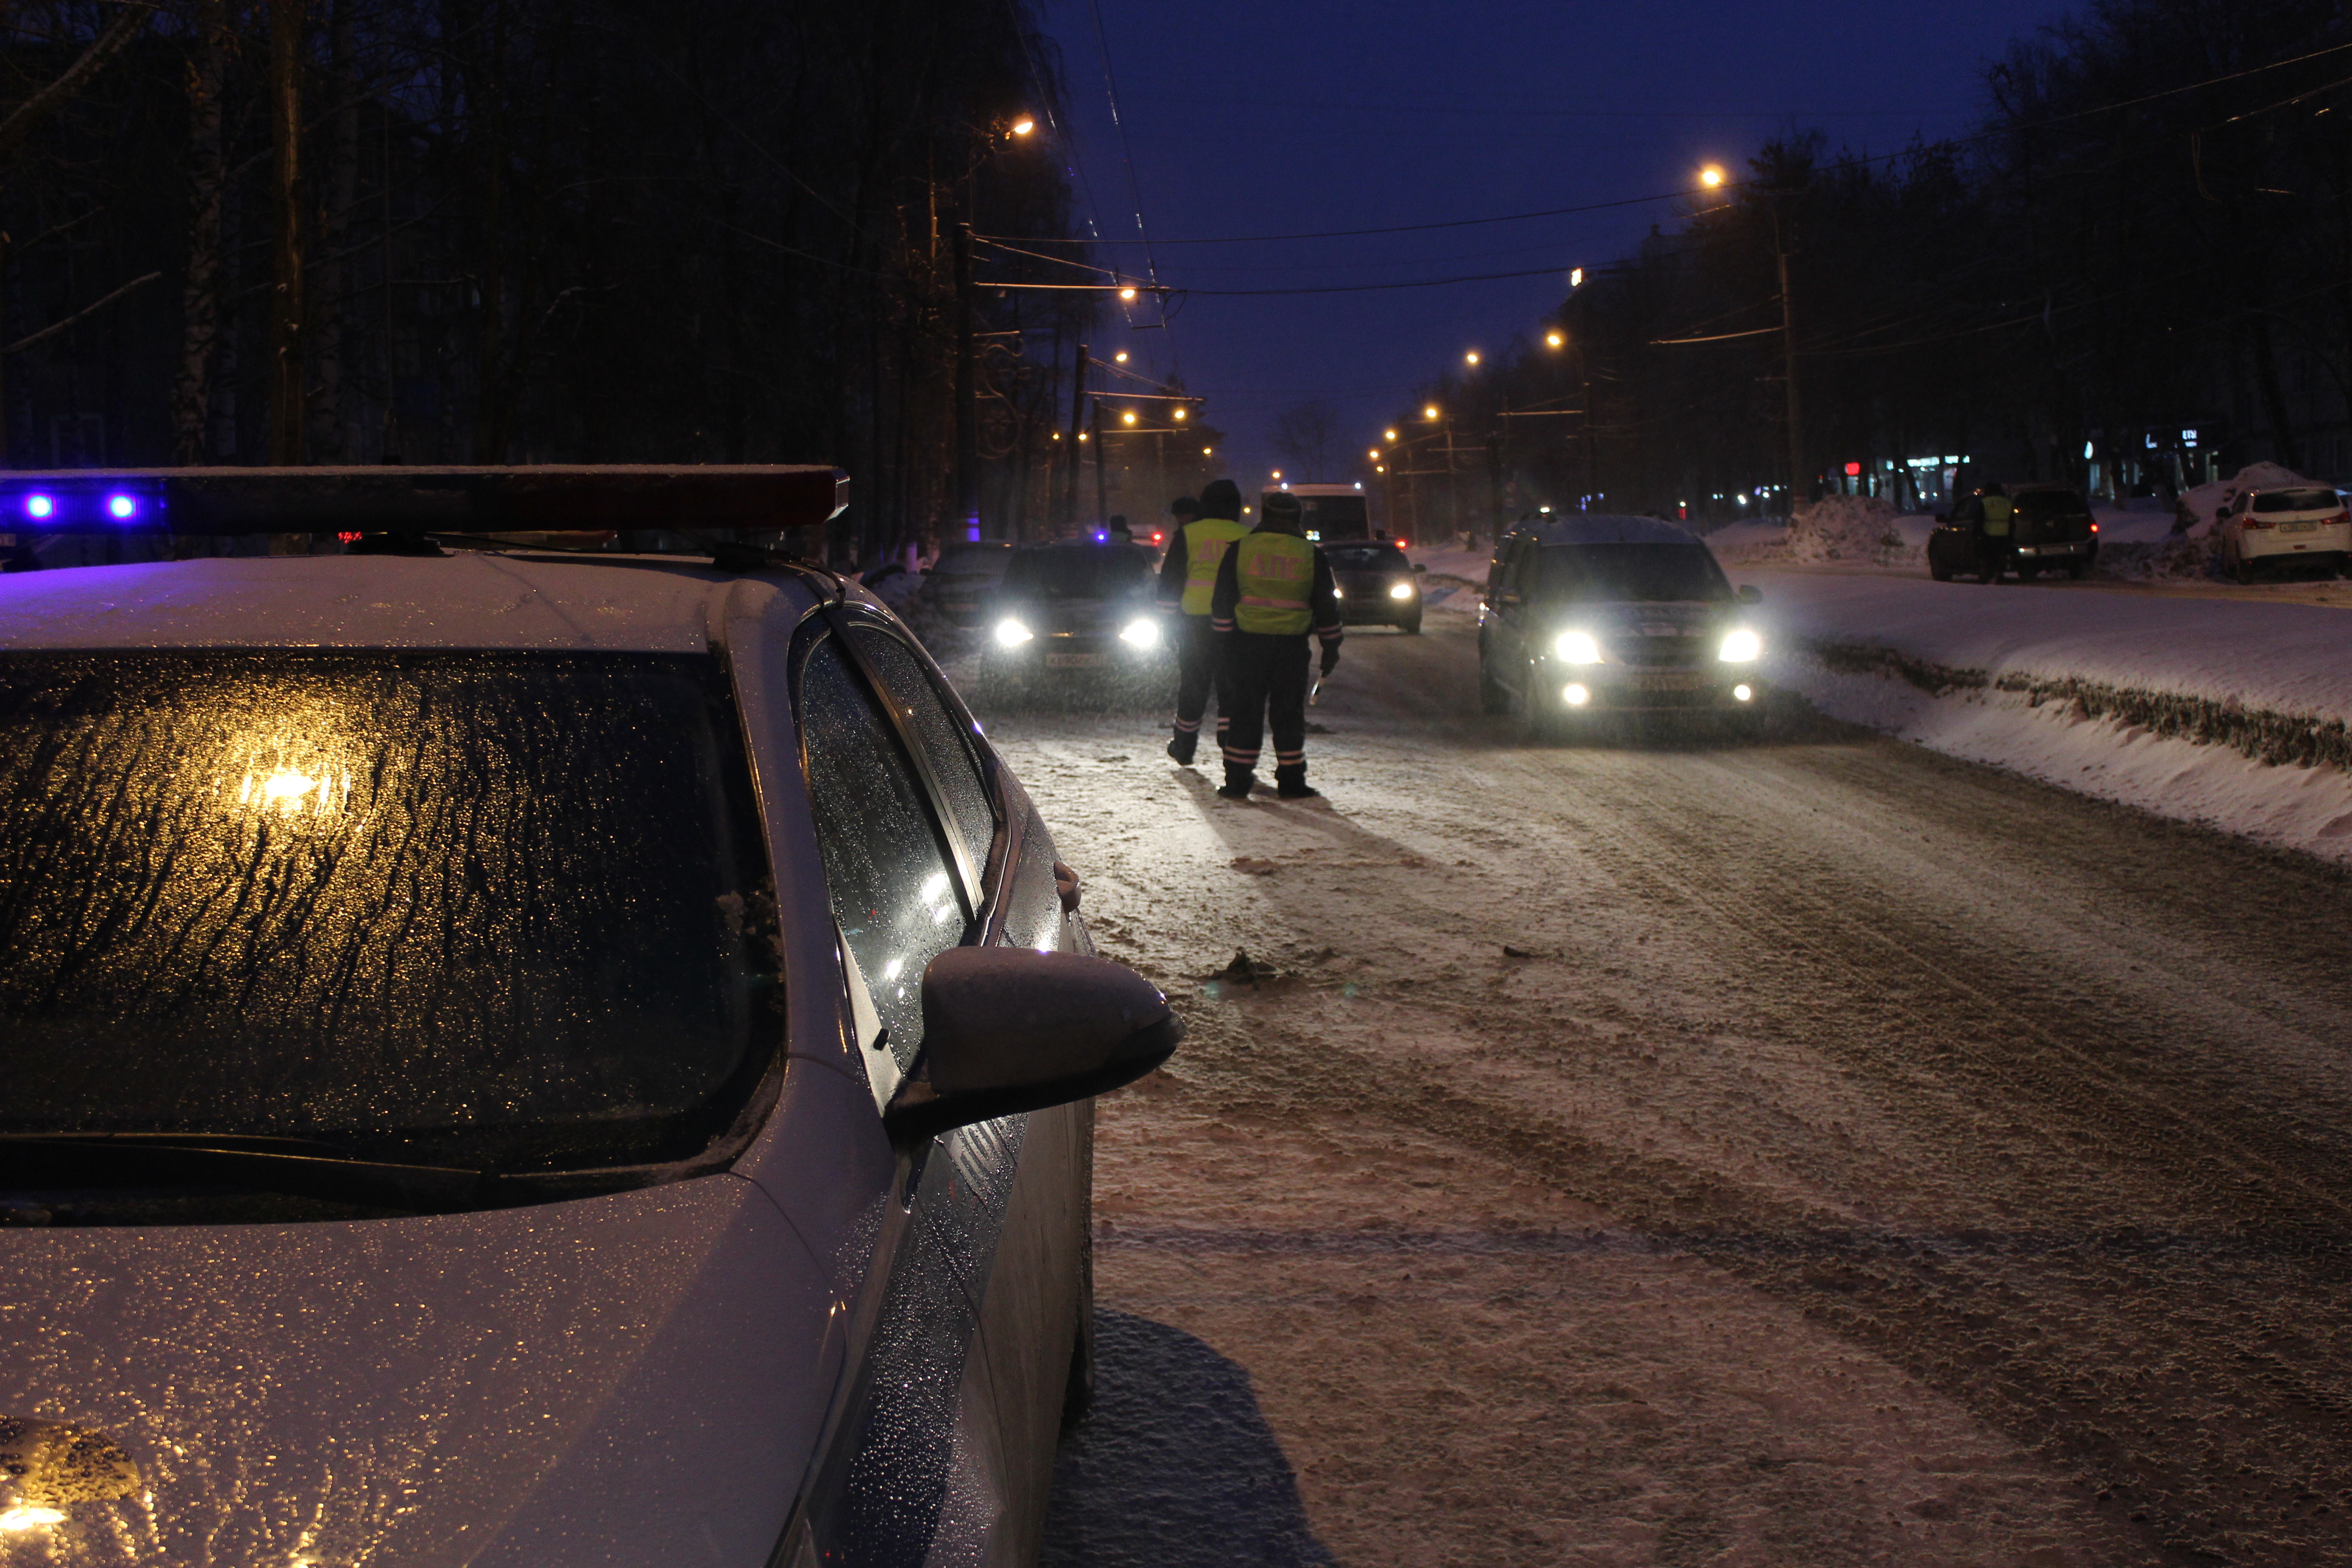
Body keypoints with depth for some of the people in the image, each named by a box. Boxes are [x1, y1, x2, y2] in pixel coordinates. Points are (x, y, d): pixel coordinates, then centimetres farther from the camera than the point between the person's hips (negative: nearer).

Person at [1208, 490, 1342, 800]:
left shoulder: (1240, 550, 2)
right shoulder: (1311, 556, 4)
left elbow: (1222, 602, 3)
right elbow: (1327, 606, 8)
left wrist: (1222, 644, 9)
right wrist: (1331, 648, 15)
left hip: (1247, 643, 0)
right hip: (1292, 646, 0)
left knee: (1244, 712, 5)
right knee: (1289, 714, 7)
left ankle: (1238, 781, 4)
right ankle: (1291, 782, 7)